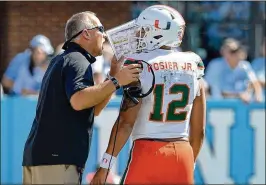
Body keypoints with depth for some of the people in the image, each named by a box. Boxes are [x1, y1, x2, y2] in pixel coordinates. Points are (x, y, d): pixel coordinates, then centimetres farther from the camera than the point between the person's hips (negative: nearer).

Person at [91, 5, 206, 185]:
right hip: (183, 154, 5)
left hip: (148, 153, -5)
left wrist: (105, 165, -9)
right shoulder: (192, 66, 7)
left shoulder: (141, 67, -8)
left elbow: (126, 122, -12)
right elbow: (199, 129, 11)